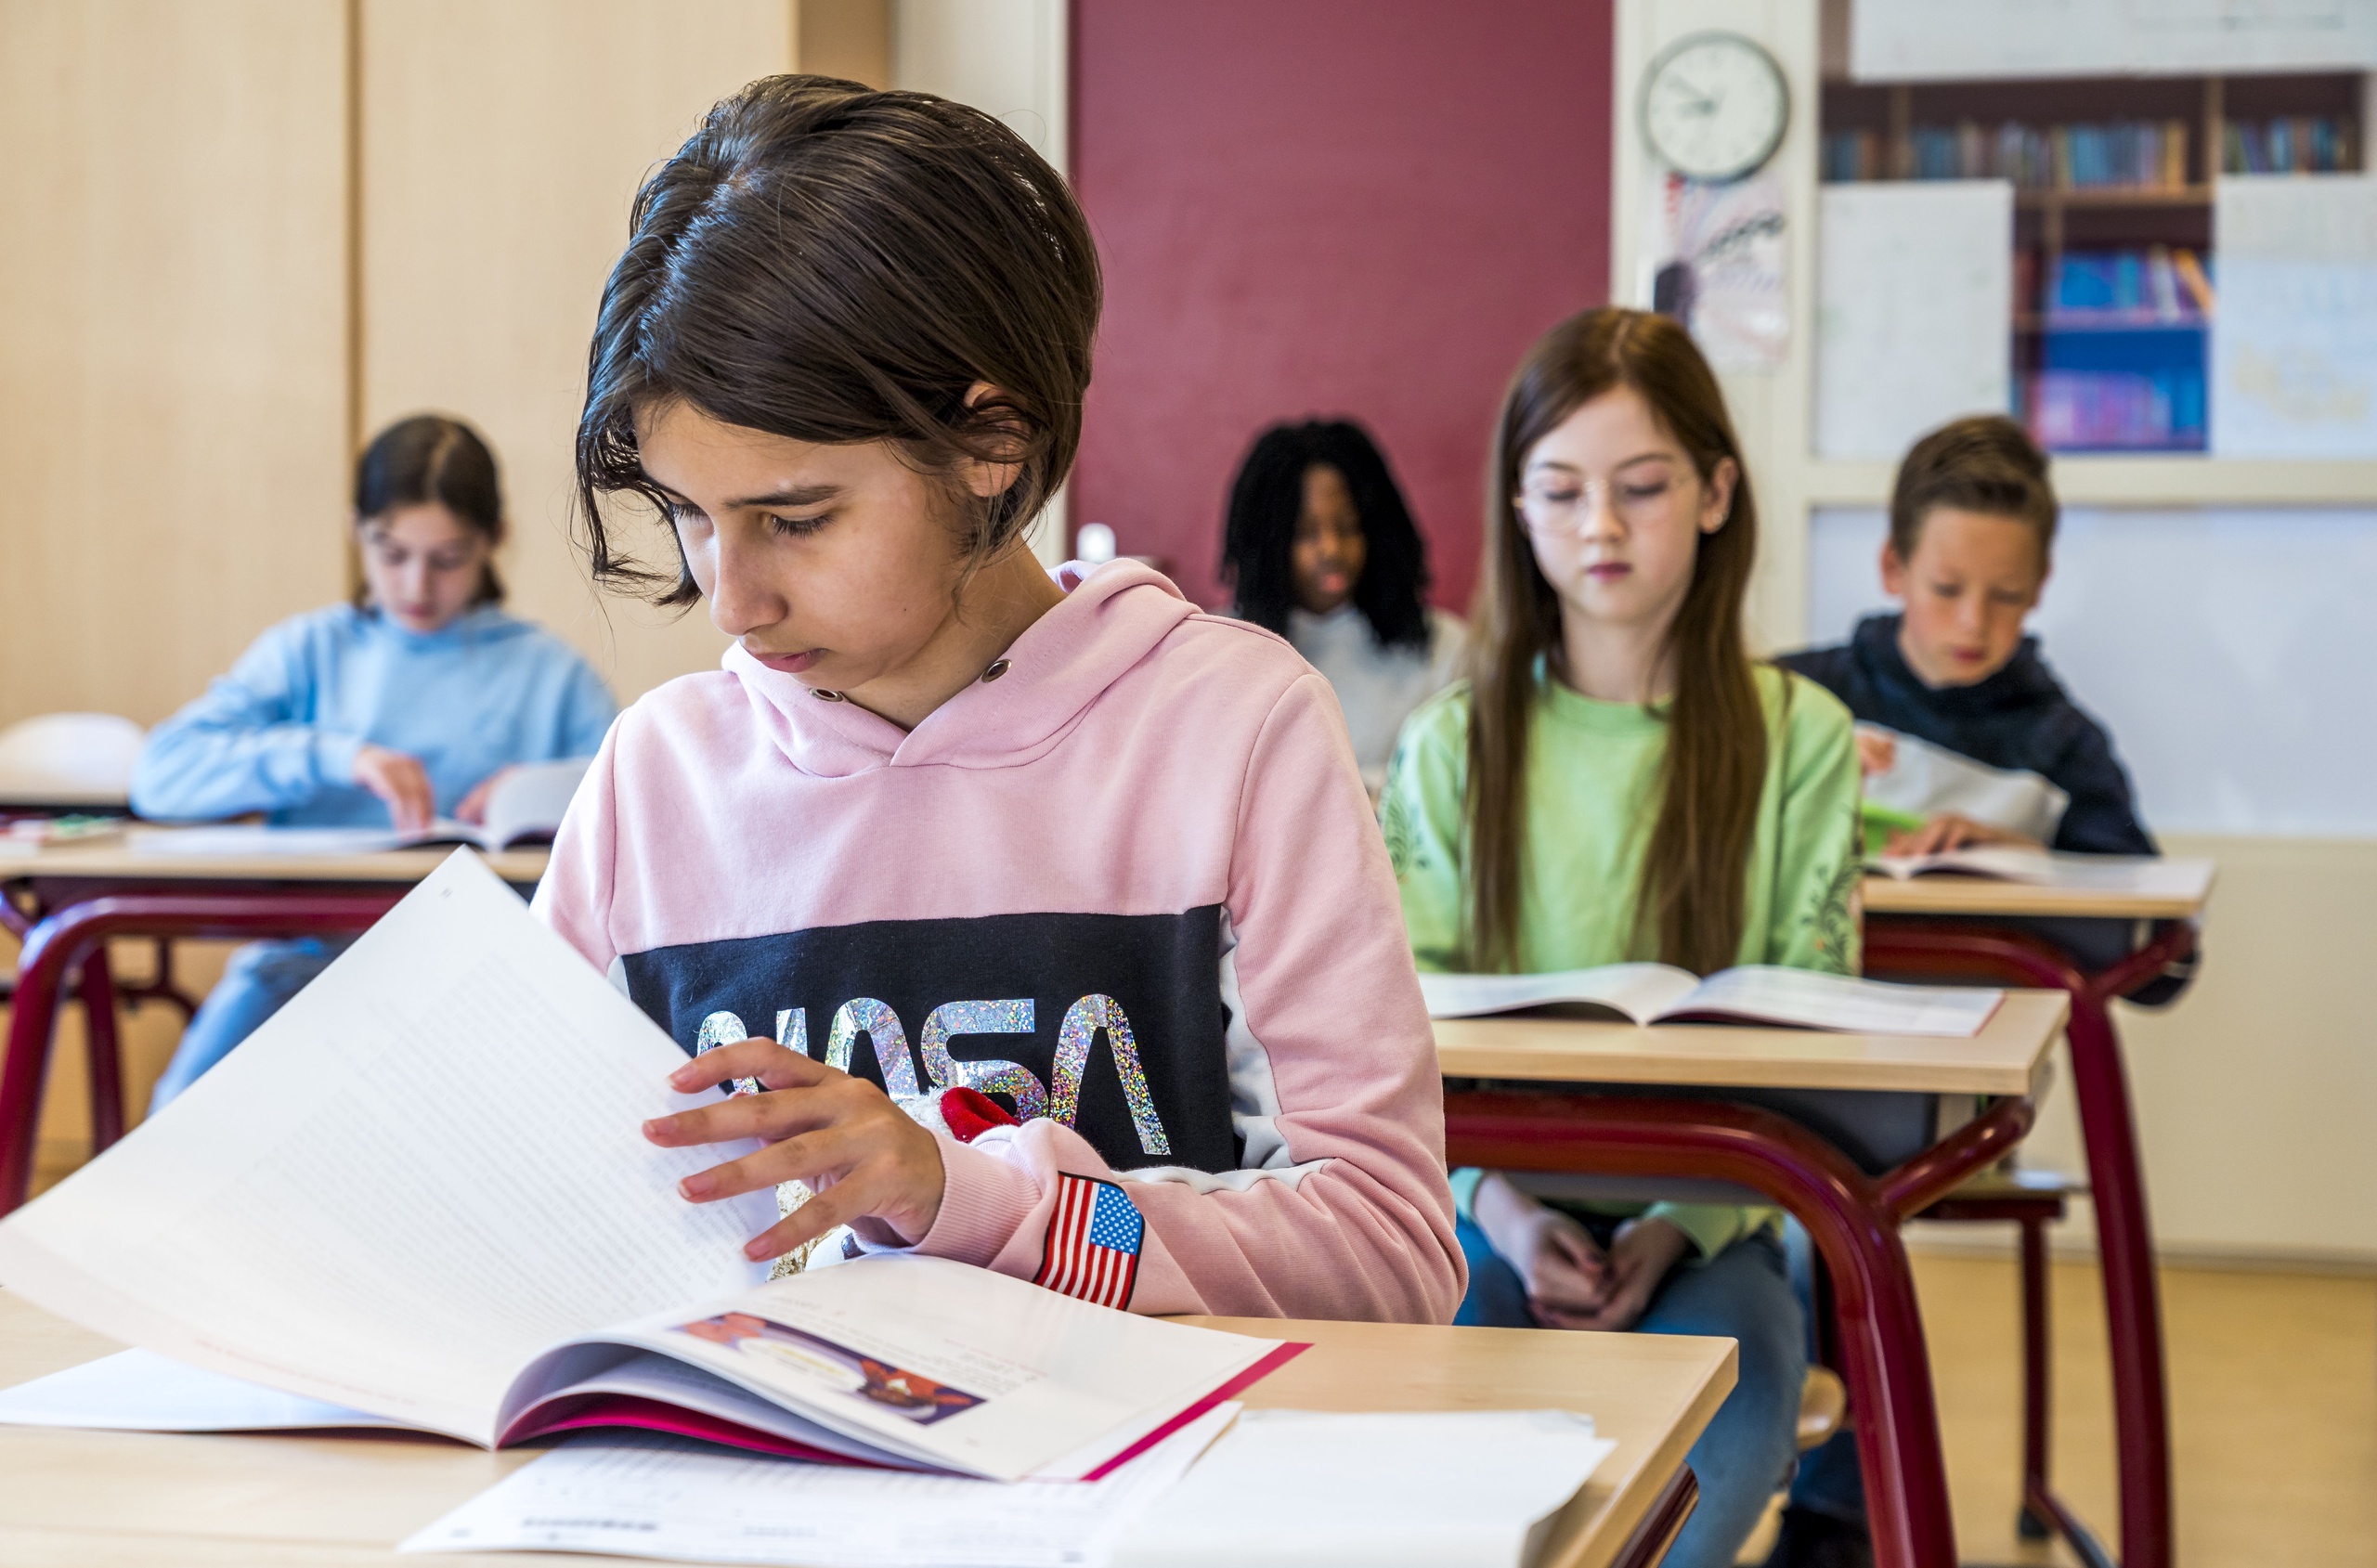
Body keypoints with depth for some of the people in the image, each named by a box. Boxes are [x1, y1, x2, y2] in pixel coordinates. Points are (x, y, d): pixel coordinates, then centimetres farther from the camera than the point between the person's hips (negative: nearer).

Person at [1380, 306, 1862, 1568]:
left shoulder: (1798, 738, 5)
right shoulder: (1451, 744, 7)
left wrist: (1678, 1224, -15)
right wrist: (1502, 1206, -16)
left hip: (1710, 1213, 0)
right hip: (1498, 1202, 0)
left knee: (1730, 1371, -33)